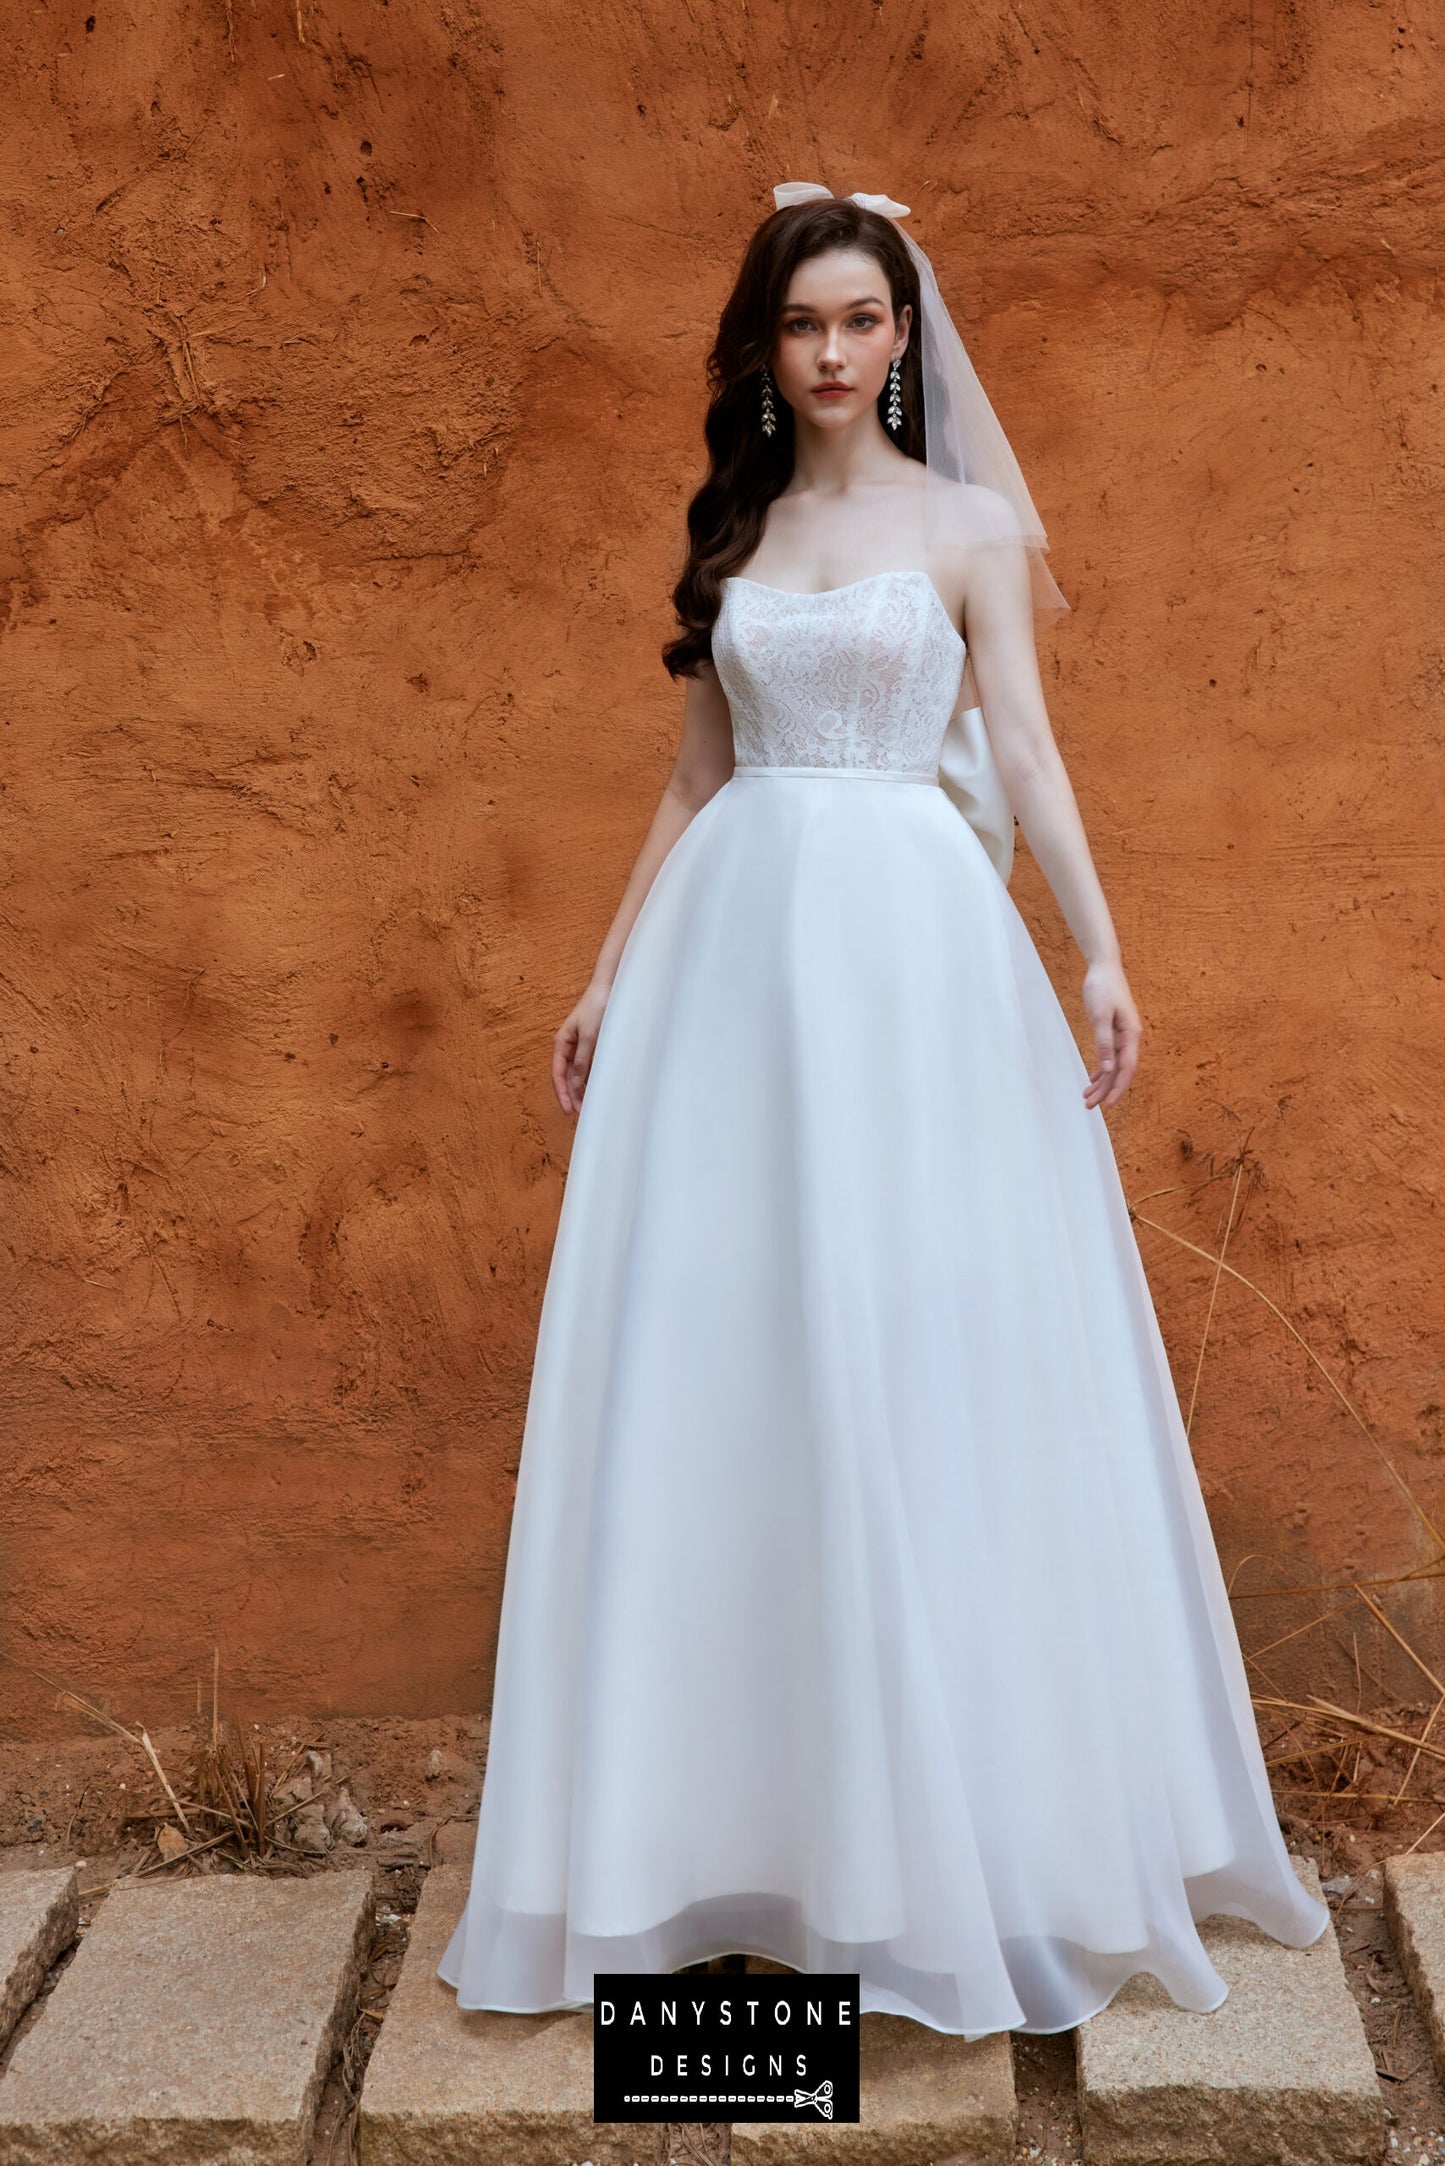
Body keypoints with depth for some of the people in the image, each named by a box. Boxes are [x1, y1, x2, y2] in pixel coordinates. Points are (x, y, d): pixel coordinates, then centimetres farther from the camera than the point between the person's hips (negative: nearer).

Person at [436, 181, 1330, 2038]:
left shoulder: (969, 522, 6)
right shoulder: (730, 531, 15)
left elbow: (1023, 749, -2)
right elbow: (693, 781, 16)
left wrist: (1100, 951, -15)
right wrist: (609, 975, 13)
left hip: (913, 944, -3)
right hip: (736, 946, 4)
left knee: (927, 1345, -2)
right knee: (722, 1343, 3)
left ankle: (949, 1812, 14)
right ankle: (736, 1811, 18)